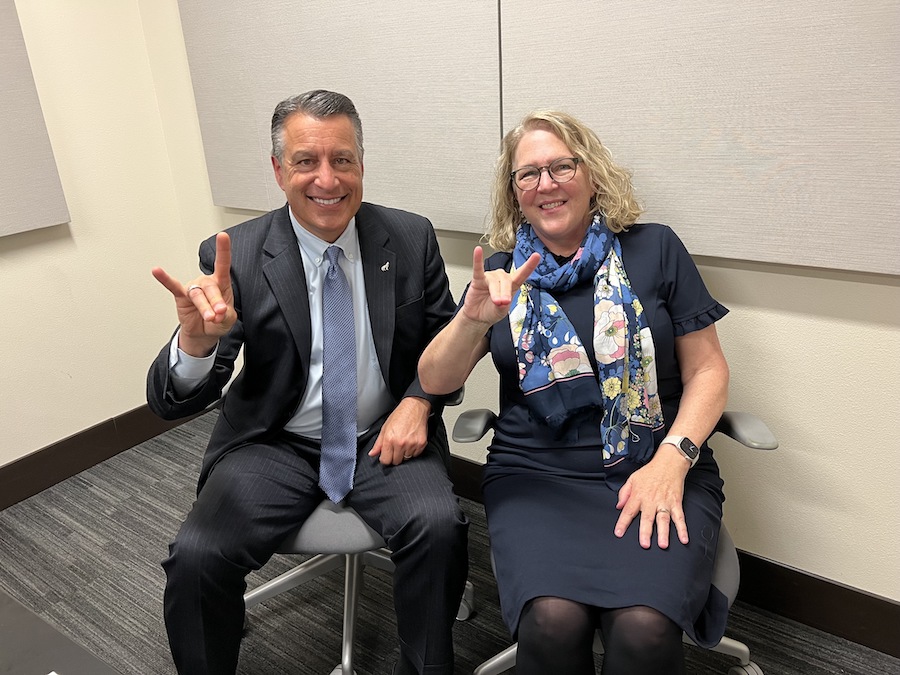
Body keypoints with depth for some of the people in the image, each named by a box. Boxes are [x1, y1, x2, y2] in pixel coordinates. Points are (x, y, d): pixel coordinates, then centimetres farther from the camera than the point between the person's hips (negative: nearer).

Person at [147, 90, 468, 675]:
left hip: (384, 438, 1)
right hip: (275, 445, 0)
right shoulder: (235, 257, -9)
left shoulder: (412, 238, -4)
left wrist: (419, 402, -11)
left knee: (439, 527, -25)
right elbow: (174, 403, -12)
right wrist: (197, 340, -35)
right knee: (197, 556, -21)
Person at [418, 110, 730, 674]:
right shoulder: (501, 271, 10)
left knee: (644, 627, -26)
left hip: (659, 471, 0)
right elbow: (436, 381, 3)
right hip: (536, 475, 1)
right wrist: (474, 317, -17)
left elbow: (708, 369, 6)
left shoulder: (655, 249, 6)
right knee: (552, 621, -26)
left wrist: (672, 459, -10)